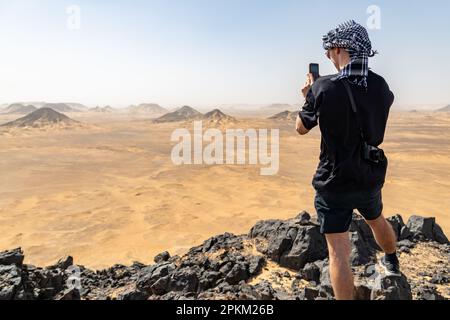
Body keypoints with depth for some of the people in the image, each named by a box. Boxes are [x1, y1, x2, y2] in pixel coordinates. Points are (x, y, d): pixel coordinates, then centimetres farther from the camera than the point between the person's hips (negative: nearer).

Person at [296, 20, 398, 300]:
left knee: (338, 251, 2)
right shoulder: (381, 86, -5)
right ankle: (392, 262, 60)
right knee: (377, 219, 33)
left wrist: (308, 97, 10)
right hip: (371, 177, 6)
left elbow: (301, 128, -5)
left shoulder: (324, 88, -19)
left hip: (335, 182, -6)